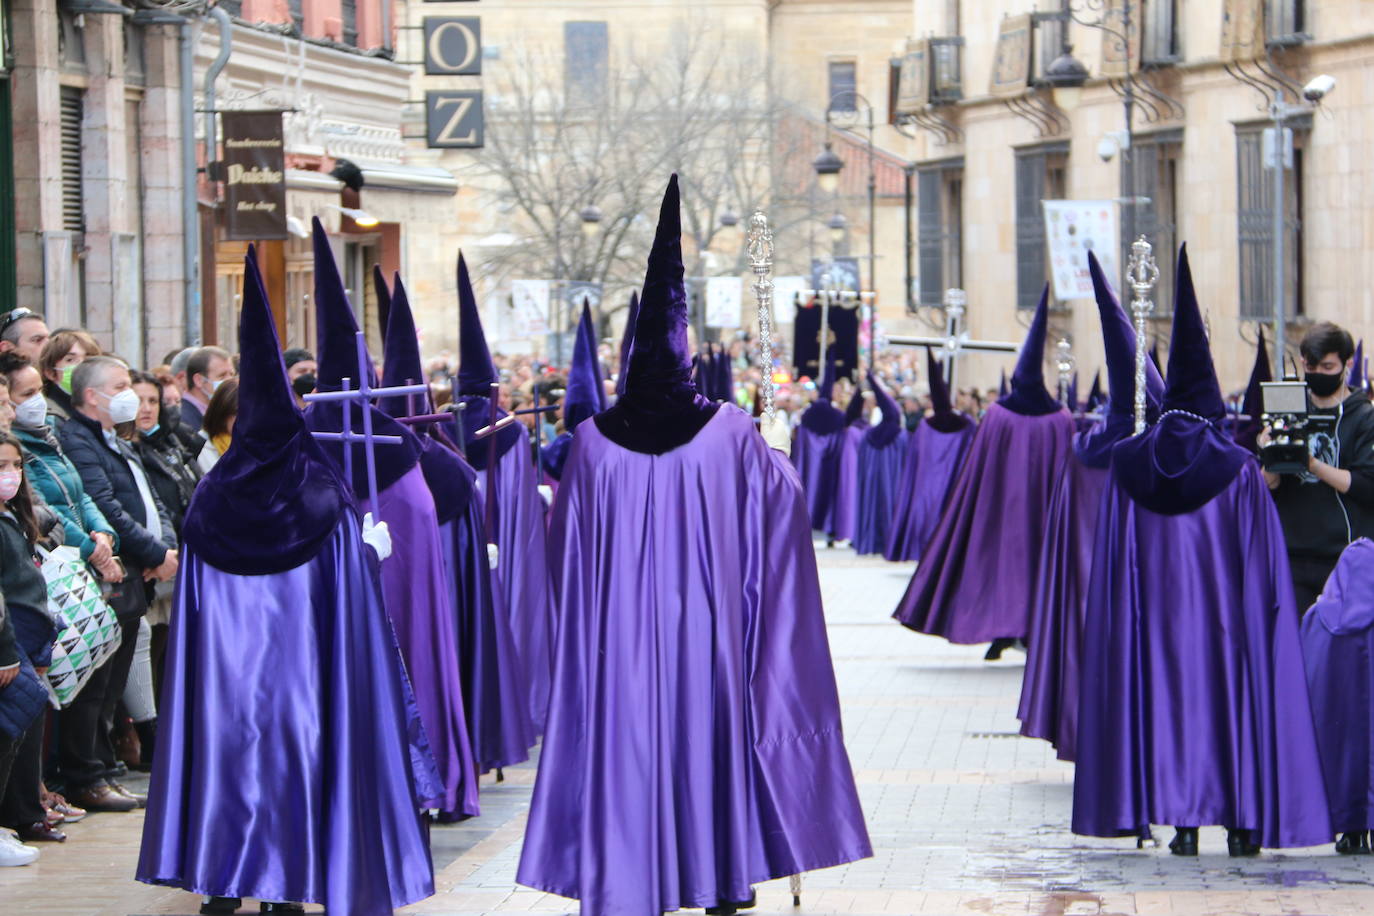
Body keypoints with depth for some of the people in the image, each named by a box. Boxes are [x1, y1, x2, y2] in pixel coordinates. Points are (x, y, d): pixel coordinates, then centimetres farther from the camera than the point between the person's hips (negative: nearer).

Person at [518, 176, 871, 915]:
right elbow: (783, 510, 4)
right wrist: (778, 451, 23)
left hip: (618, 634, 0)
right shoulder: (733, 436, -9)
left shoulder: (594, 443, -6)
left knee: (625, 737, 7)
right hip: (708, 632, 0)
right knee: (712, 735, 13)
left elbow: (566, 546, 4)